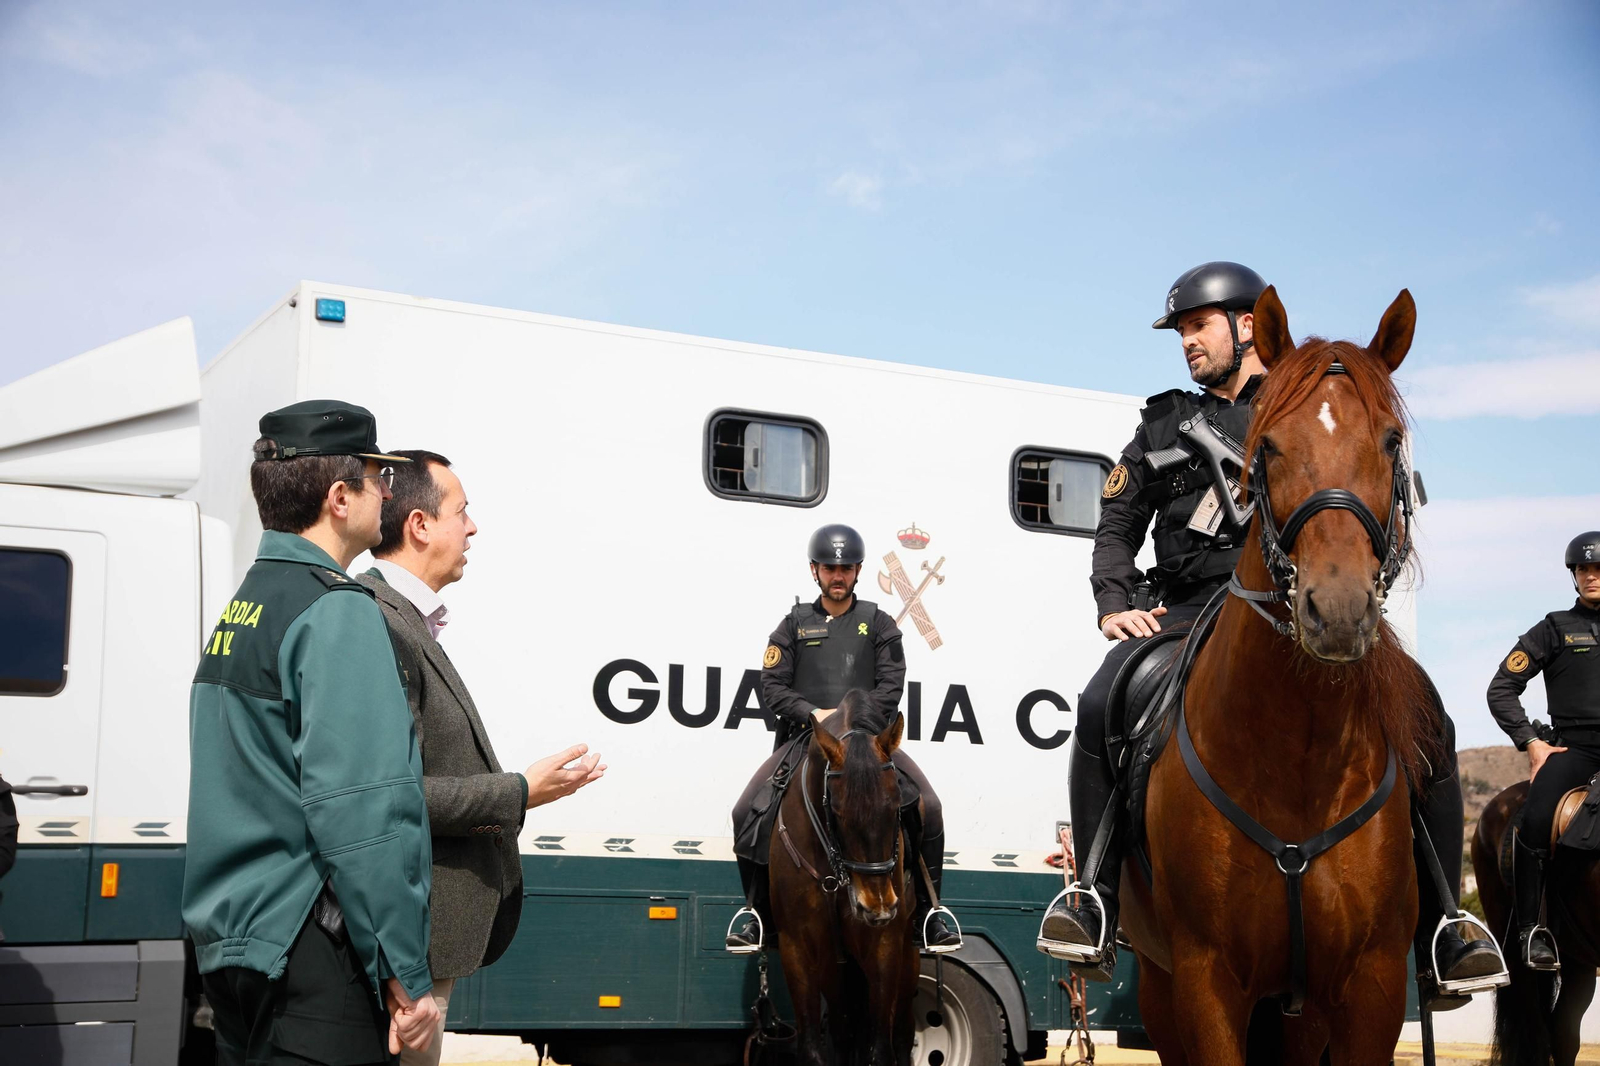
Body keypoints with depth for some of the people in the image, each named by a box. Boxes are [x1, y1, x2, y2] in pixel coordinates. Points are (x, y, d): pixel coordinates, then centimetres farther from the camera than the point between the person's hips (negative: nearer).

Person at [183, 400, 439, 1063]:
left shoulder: (239, 609, 14)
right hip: (307, 957, -9)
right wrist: (406, 976, -18)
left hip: (229, 941, 9)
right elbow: (364, 813, -21)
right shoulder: (336, 612, -14)